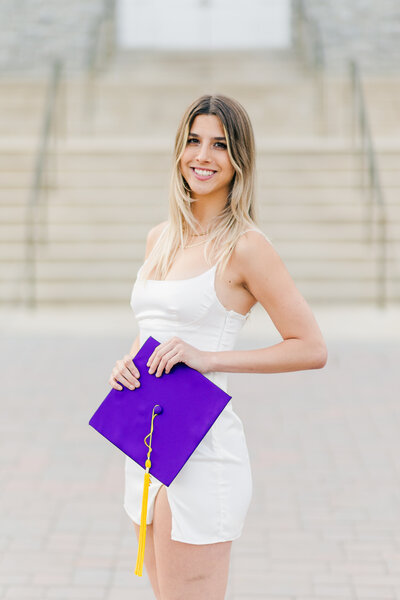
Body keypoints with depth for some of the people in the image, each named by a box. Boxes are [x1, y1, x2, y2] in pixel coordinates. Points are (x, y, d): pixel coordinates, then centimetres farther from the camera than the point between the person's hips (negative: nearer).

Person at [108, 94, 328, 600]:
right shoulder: (160, 238, 12)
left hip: (200, 453, -7)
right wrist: (126, 365, 1)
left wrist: (207, 358, -17)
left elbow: (311, 349, -11)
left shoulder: (244, 246, -10)